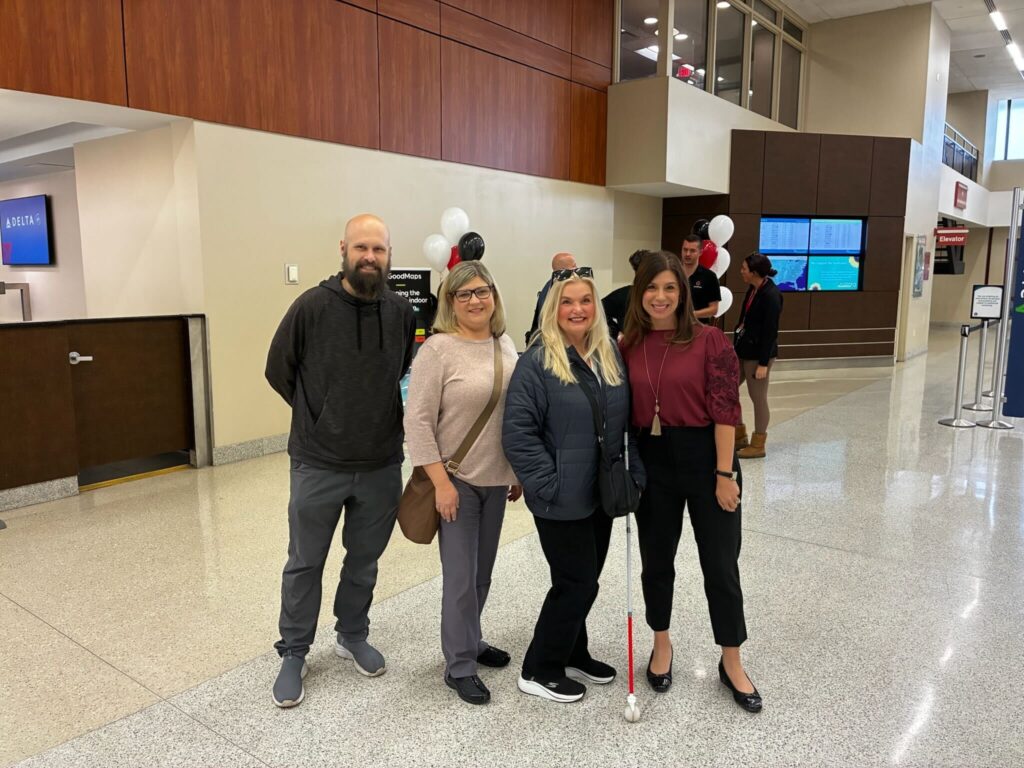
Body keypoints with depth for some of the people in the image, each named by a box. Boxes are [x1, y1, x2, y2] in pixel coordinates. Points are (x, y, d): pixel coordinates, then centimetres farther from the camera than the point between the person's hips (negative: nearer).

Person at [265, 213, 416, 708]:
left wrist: (384, 413, 6)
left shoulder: (402, 312, -1)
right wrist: (316, 416, 1)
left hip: (381, 465, 3)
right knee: (305, 563, 11)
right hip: (318, 463, -3)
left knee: (365, 560, 18)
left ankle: (353, 637, 40)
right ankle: (293, 654, 30)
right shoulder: (312, 306, -11)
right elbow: (278, 370, 0)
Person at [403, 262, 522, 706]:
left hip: (496, 479, 6)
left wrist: (519, 471, 13)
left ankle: (470, 641, 37)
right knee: (460, 577, 1)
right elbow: (417, 421, -15)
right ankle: (459, 667, 18)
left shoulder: (505, 344, 6)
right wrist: (441, 482, -18)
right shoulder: (439, 349, -13)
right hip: (456, 481, -6)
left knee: (482, 571, 17)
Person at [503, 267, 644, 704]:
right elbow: (518, 431, -18)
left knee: (582, 580, 18)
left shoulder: (610, 356, 6)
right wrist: (547, 486, -20)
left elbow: (626, 423, 10)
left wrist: (634, 475, 3)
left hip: (601, 493, 7)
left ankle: (573, 655, 39)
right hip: (562, 499, -6)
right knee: (578, 583, 1)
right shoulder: (538, 361, -15)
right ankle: (538, 671, 20)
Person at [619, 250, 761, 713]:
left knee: (720, 564, 9)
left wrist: (724, 473, -13)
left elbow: (725, 410, -11)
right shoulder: (628, 346, 1)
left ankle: (731, 663, 28)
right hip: (652, 462, 3)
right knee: (656, 560, 16)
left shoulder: (709, 340, -10)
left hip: (705, 458, -3)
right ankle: (661, 645, 39)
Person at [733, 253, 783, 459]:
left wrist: (763, 363, -19)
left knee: (758, 397, 3)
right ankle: (739, 435, 27)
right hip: (742, 348, 9)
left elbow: (770, 331, -20)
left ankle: (758, 445, 18)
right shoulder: (753, 289, 6)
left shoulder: (771, 295, -19)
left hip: (758, 352, -9)